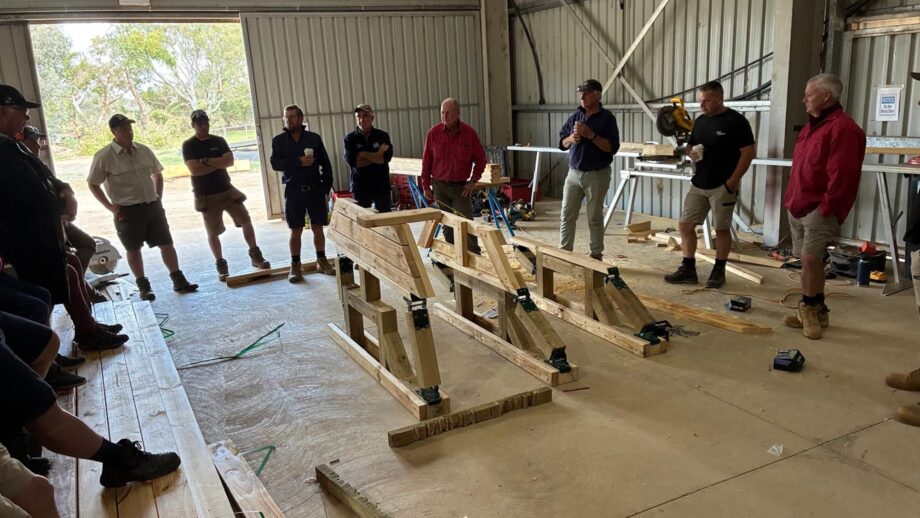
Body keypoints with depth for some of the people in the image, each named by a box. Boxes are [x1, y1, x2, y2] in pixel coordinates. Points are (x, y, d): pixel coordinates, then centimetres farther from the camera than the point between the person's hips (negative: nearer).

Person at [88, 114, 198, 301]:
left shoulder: (144, 150, 4)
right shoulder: (104, 156, -9)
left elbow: (158, 174, 17)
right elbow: (93, 184, -3)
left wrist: (158, 198, 9)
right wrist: (111, 207, -7)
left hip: (152, 206, 4)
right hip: (127, 210, -4)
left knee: (166, 243, 5)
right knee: (133, 249, 6)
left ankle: (179, 280, 13)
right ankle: (144, 286, 16)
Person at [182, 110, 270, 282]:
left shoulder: (219, 141, 7)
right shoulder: (188, 145, -4)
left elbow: (230, 161, -8)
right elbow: (194, 170, -18)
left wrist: (207, 161, -16)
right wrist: (218, 163, -10)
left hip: (227, 190, 3)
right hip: (206, 195, -3)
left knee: (246, 222, 1)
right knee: (213, 233, 2)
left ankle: (256, 256, 13)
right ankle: (221, 265, 13)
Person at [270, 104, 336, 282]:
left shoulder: (314, 138, 3)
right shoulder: (278, 140, 2)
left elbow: (326, 164, 5)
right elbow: (275, 163, -10)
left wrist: (326, 187, -1)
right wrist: (299, 162, -20)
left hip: (315, 189, 1)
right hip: (293, 191, -1)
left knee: (318, 228, 7)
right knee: (296, 231, 3)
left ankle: (322, 261, 21)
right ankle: (295, 266, 12)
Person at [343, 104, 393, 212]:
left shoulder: (382, 136, 3)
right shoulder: (350, 138, 3)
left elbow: (386, 157, -12)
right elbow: (351, 161, -12)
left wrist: (363, 154, -12)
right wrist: (377, 155, -12)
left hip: (381, 186, 0)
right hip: (360, 187, 0)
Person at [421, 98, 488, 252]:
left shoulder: (469, 132, -6)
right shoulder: (433, 133, -4)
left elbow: (481, 158, 3)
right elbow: (426, 161, 3)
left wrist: (473, 181, -5)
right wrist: (425, 185, 4)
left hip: (461, 186, -1)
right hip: (439, 186, 2)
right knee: (447, 223, 10)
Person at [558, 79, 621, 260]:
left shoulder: (607, 118, -6)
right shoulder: (575, 116, 9)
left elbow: (612, 147, -14)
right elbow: (562, 143, 13)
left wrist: (590, 135, -22)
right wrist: (571, 139, -9)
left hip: (597, 175, -4)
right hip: (574, 173, 5)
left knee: (595, 217, 4)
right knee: (567, 215, 5)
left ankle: (596, 255, 14)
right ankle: (564, 252, 13)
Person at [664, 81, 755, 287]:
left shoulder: (735, 121, -9)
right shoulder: (700, 120, 11)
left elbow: (748, 152, -12)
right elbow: (690, 146, 22)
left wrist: (732, 181, -16)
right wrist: (691, 152, -3)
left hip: (722, 186, -7)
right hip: (698, 184, 7)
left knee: (722, 228, 3)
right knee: (685, 225, 4)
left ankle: (719, 271, 15)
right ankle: (688, 269, 12)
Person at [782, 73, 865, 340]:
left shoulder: (842, 128, -14)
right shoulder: (812, 125, 17)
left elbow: (842, 174, -20)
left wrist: (827, 208, -20)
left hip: (819, 209, -9)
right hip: (798, 206, 9)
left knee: (810, 258, -12)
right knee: (809, 259, 11)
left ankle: (809, 309, 3)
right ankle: (815, 310, 20)